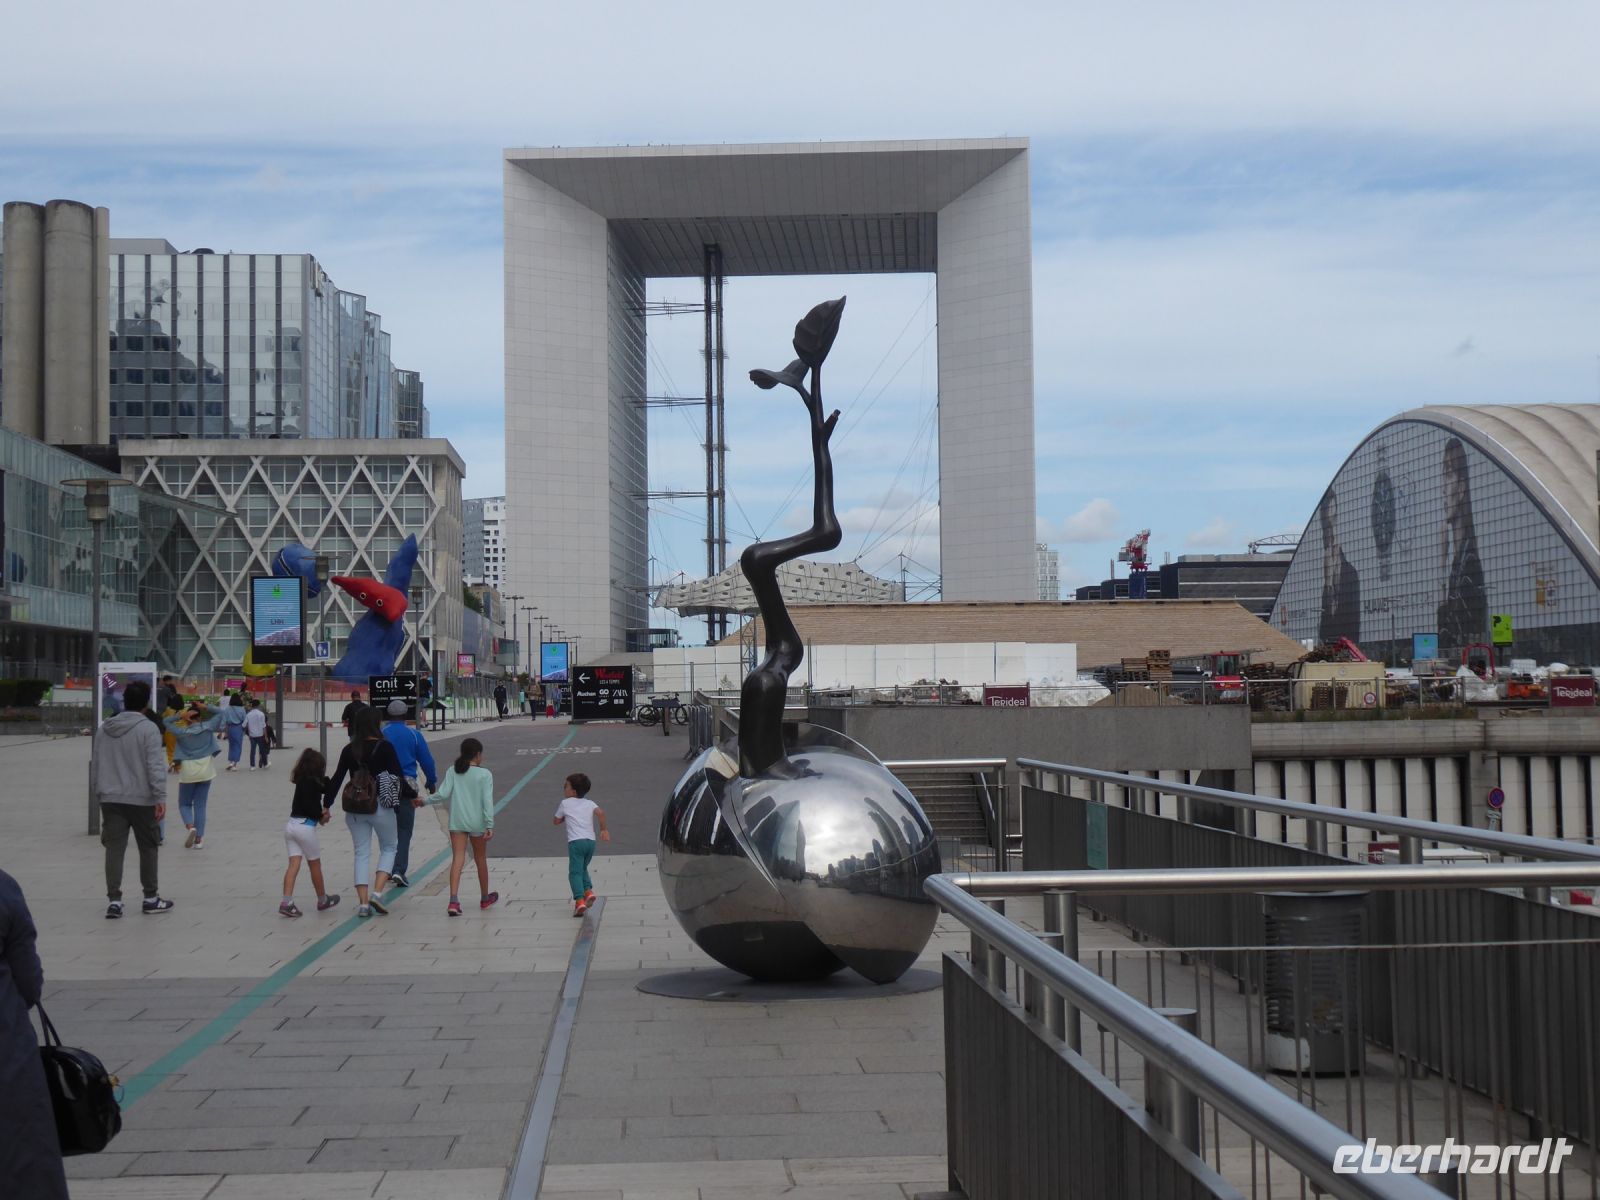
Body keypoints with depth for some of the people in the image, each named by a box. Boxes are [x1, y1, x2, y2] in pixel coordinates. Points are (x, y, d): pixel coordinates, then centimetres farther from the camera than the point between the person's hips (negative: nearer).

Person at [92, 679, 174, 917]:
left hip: (111, 799, 4)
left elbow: (97, 765, 13)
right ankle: (151, 898, 17)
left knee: (114, 849, 4)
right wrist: (160, 797, -15)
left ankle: (114, 901, -1)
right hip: (141, 799, -4)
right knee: (148, 849, 9)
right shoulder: (147, 729, -10)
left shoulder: (104, 729, 7)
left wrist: (99, 794, 21)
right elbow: (155, 766, -16)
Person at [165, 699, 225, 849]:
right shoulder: (207, 727, -3)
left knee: (184, 804, 12)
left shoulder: (182, 732, -7)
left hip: (187, 772, -2)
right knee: (200, 805, 6)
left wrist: (180, 716, -10)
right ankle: (199, 839, 4)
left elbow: (167, 722, 2)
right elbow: (220, 713, 8)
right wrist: (205, 708, -1)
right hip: (205, 771, 2)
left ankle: (190, 826, -16)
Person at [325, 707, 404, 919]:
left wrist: (326, 805, 7)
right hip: (381, 806, -3)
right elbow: (397, 778, -9)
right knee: (388, 848, 14)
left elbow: (337, 779, 2)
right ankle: (377, 893, -3)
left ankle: (363, 903, 4)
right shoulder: (385, 748, -8)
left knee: (361, 853, 9)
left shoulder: (349, 750, 2)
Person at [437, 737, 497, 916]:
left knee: (457, 859, -4)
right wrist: (490, 825, -12)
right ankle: (485, 898, 32)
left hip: (457, 821, 1)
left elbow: (444, 794, -7)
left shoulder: (452, 772, 1)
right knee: (481, 859, 16)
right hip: (477, 822, -1)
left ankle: (454, 901, -20)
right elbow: (487, 800, -11)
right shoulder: (485, 774, -6)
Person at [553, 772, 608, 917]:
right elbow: (600, 812, -5)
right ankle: (588, 891, 6)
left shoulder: (565, 803, 8)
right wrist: (604, 830, 3)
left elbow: (556, 821, 18)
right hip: (591, 841, 5)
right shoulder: (589, 803, 15)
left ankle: (579, 900, -22)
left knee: (575, 872, -7)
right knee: (583, 868, 25)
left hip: (576, 841, -5)